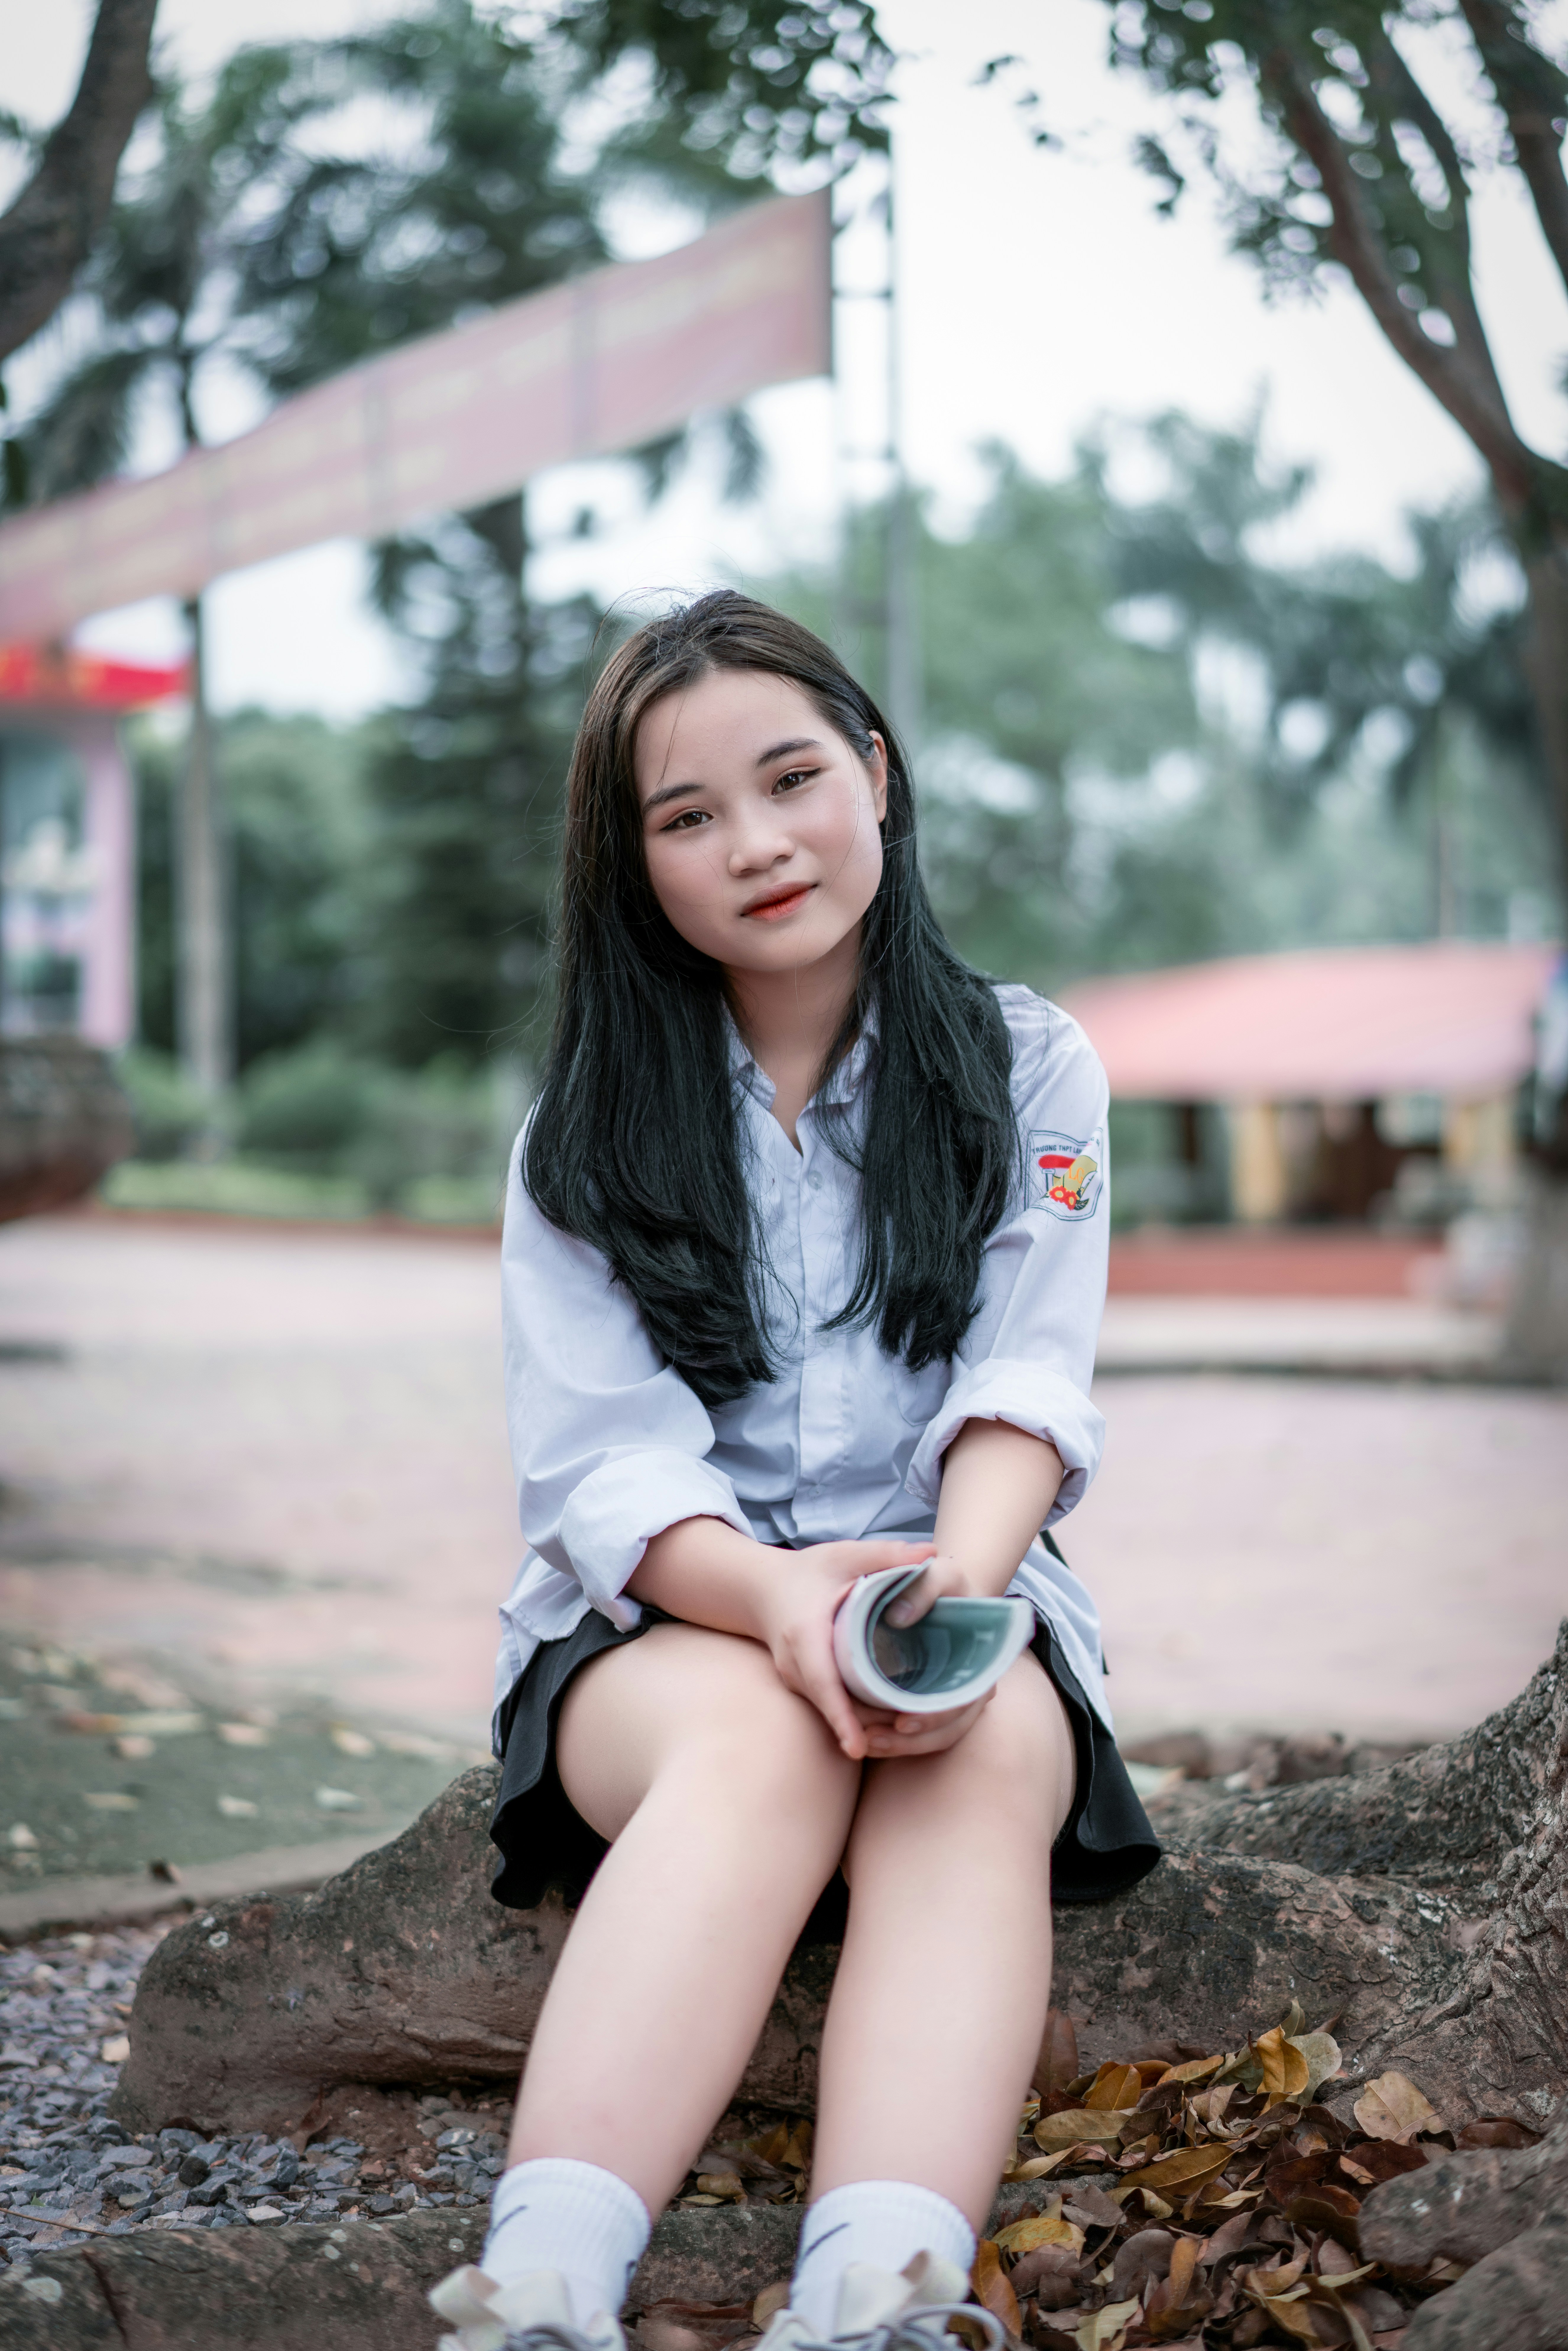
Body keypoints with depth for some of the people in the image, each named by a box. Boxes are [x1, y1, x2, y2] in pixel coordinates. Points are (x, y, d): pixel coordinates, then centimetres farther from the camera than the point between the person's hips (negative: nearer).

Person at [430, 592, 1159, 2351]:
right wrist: (781, 1595, -25)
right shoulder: (590, 1134, 9)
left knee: (987, 1749, -34)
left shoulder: (1029, 1075, 10)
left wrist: (955, 1581, -26)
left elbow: (1022, 1385, -3)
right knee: (762, 1738, -36)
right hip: (660, 1622, 0)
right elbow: (599, 1464, -3)